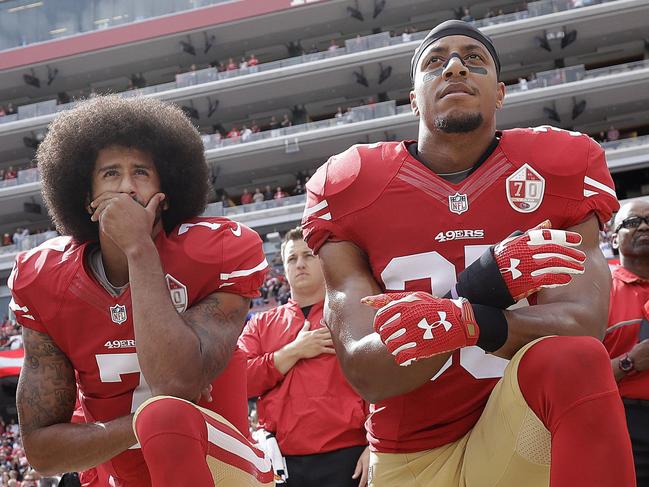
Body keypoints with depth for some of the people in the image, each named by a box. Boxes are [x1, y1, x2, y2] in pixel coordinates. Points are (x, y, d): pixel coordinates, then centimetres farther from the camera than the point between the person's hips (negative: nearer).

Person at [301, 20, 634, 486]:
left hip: (520, 438, 0)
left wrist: (468, 321, -34)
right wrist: (477, 291, -28)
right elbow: (365, 374, -12)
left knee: (574, 363, -24)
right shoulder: (349, 190, -4)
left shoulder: (557, 168, -4)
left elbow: (582, 324, -15)